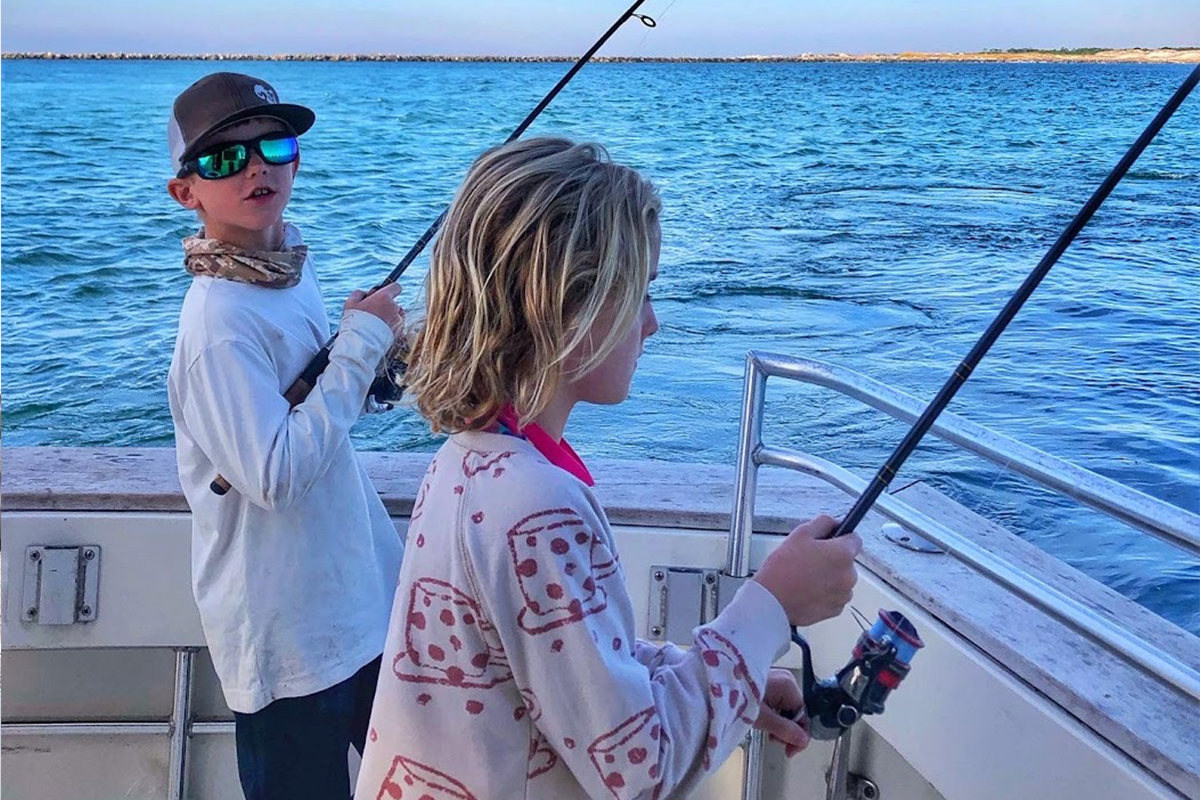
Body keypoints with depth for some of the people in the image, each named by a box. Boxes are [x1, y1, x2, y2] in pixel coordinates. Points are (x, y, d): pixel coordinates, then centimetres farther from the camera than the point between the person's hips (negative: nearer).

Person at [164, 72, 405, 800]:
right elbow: (277, 475, -30)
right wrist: (363, 341, -24)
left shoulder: (291, 264, 2)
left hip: (357, 593, 8)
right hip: (289, 629, -8)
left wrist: (373, 367, -4)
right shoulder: (221, 320, -24)